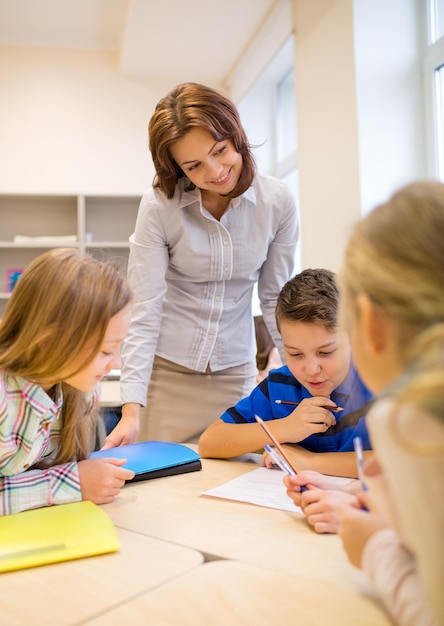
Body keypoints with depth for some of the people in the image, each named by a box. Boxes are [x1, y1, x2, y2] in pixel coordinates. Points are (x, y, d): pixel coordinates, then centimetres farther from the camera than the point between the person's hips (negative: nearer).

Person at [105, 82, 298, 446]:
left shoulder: (277, 201, -8)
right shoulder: (159, 206, -14)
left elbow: (276, 298, 0)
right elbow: (144, 309, -15)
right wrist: (132, 408, -20)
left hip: (236, 372, 2)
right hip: (166, 372, -1)